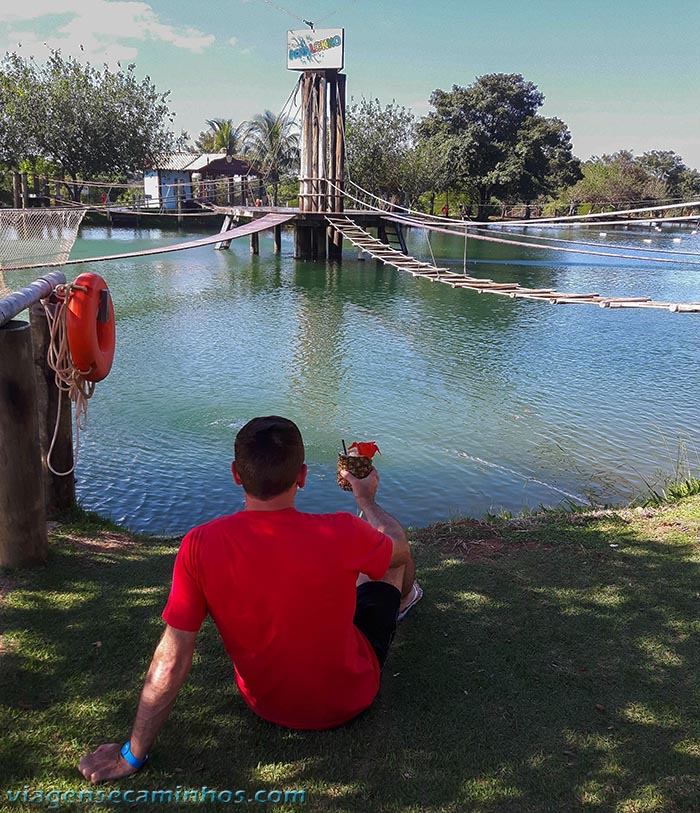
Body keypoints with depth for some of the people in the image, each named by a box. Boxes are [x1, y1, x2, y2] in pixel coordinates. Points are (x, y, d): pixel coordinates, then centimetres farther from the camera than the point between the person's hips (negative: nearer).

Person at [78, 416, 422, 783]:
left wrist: (132, 756, -8)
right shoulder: (340, 534, -30)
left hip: (265, 704, 2)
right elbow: (399, 546, -6)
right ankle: (402, 600, 58)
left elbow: (170, 663, -21)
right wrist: (366, 498, 14)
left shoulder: (200, 546, -27)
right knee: (394, 559, 21)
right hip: (349, 698, -1)